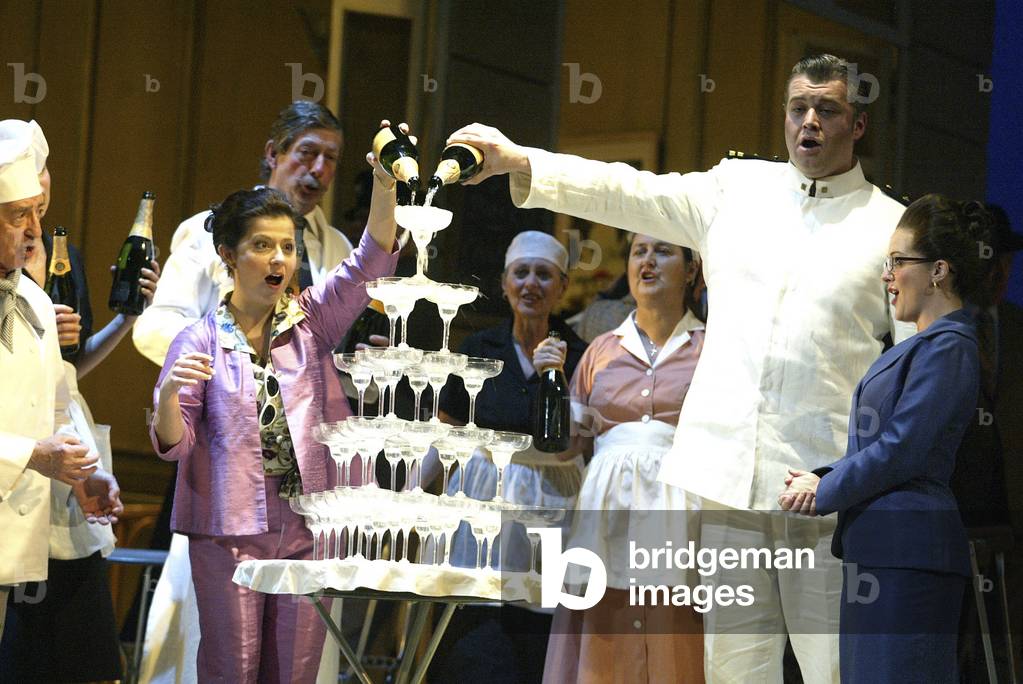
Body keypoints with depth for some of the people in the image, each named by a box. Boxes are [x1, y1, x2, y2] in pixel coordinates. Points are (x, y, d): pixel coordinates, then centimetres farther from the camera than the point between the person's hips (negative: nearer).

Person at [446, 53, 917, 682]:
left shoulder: (893, 226, 5)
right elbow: (632, 194, 6)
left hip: (827, 484, -3)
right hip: (730, 468, 3)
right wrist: (519, 162, -6)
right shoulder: (738, 187, 15)